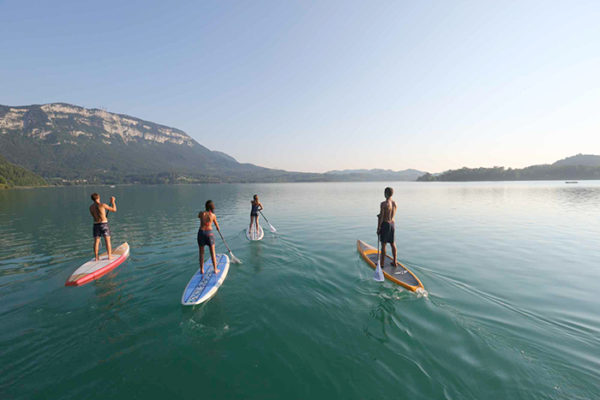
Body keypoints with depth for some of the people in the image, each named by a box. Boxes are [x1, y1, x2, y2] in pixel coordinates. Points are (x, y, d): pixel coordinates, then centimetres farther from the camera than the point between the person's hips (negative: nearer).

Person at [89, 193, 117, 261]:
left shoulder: (91, 207, 5)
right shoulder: (102, 205, -11)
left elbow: (94, 216, 16)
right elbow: (114, 210, -5)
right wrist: (113, 202, 7)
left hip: (96, 224, 5)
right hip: (104, 224, -5)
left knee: (96, 242, 8)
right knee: (107, 241, 2)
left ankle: (96, 257, 12)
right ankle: (110, 256, 4)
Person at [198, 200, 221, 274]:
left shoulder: (201, 213, -4)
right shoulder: (213, 215, -6)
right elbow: (216, 224, 13)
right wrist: (218, 228, 35)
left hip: (201, 232, 1)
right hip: (209, 233, -1)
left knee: (201, 253, 13)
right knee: (212, 252, 9)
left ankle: (202, 270, 21)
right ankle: (215, 270, 17)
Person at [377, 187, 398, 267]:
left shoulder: (383, 204, -17)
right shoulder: (395, 203, 4)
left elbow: (381, 217, -16)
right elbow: (392, 215, 13)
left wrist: (378, 228, -10)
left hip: (385, 224, -6)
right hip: (392, 224, 7)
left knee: (383, 244, 3)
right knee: (393, 244, 14)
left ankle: (382, 263, 11)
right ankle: (395, 262, 21)